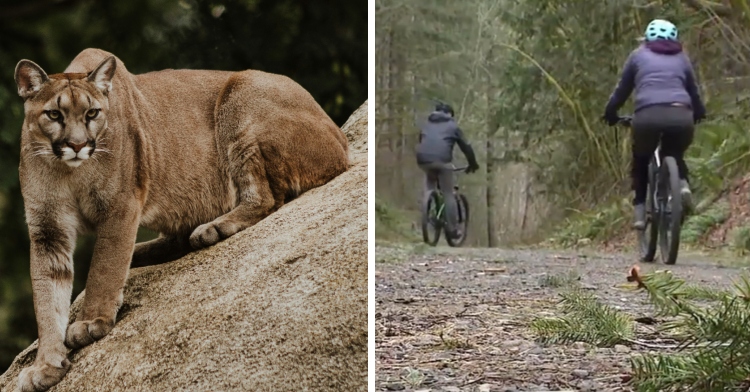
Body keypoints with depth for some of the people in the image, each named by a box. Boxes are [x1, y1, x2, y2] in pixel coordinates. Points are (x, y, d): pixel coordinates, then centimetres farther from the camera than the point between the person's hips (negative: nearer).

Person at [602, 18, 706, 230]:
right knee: (674, 155, 29)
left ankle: (640, 210, 11)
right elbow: (693, 91, 31)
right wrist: (699, 114, 50)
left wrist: (610, 113, 39)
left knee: (641, 161, 24)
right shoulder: (682, 58, 27)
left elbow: (622, 89, 24)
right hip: (681, 116, 1)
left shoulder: (638, 55, 22)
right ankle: (682, 183, 0)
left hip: (648, 116, -1)